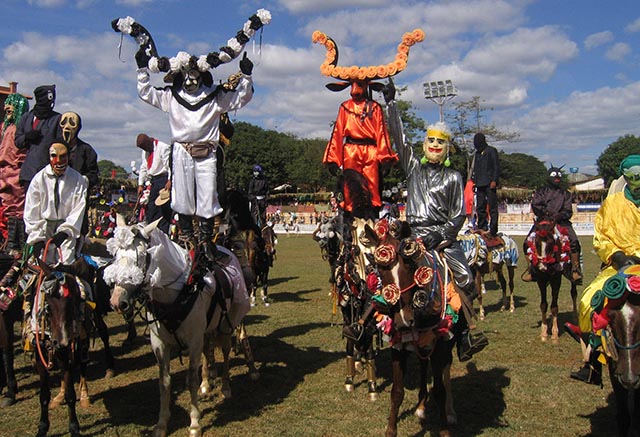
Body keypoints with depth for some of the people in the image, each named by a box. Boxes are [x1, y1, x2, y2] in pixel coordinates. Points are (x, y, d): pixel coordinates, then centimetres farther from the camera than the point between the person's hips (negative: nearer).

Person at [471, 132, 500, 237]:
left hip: (490, 184, -7)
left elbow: (496, 167, -5)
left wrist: (494, 181, -14)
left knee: (492, 207, -6)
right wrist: (473, 181, 15)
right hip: (480, 184, 7)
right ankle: (482, 228, 12)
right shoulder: (477, 154, 21)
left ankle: (493, 230, -6)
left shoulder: (491, 151, 2)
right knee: (480, 208, 6)